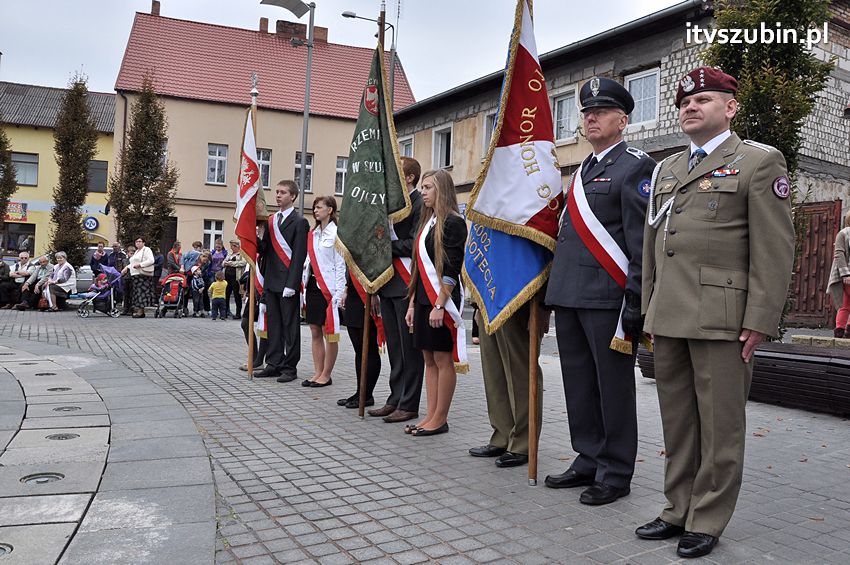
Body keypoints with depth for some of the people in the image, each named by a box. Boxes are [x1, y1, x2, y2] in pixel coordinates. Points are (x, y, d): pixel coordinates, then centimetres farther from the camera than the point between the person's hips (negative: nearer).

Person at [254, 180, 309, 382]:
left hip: (287, 282, -7)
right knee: (273, 324, 11)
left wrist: (291, 284, -17)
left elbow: (299, 255, -12)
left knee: (290, 325, 1)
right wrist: (259, 238, -8)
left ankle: (290, 367, 7)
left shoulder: (299, 222, -6)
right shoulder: (270, 220, 15)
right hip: (270, 281, 7)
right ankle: (274, 364, 19)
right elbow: (264, 250, 14)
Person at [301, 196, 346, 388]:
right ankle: (318, 373, 16)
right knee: (315, 332, 9)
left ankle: (326, 375, 7)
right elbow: (308, 261, 17)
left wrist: (339, 293, -15)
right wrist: (304, 287, 11)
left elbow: (341, 265, -11)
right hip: (312, 286, 8)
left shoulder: (336, 233, -7)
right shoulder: (312, 234, 15)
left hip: (328, 288, -8)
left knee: (329, 333, -1)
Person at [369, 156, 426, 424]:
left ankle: (409, 405, 6)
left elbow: (413, 244, -17)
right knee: (394, 347, 14)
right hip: (388, 284, 9)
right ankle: (395, 400, 23)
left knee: (409, 348, -1)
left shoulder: (420, 204, -10)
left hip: (406, 286, -9)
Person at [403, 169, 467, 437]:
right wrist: (412, 303, 15)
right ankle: (431, 415, 16)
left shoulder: (453, 222, -9)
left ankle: (440, 419, 7)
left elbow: (452, 269, -16)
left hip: (441, 300, -9)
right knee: (429, 359, 10)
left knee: (442, 359, -1)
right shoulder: (427, 222, 17)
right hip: (424, 299, 9)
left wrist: (439, 305, -20)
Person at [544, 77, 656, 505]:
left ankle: (615, 474, 15)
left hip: (607, 297, -8)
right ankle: (589, 461, 28)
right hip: (569, 294, 8)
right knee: (578, 383, 14)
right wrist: (556, 288, 17)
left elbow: (643, 240, -11)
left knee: (613, 385, 2)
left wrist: (634, 301, -16)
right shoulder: (582, 170, 21)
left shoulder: (636, 166, -4)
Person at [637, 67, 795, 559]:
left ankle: (707, 522, 16)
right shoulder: (666, 169, 20)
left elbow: (775, 250, -7)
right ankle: (678, 510, 25)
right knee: (677, 421, 13)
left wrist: (759, 320, -13)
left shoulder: (759, 162, 1)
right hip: (668, 318, 6)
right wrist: (649, 309, 15)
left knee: (719, 425, 3)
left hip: (722, 317, -6)